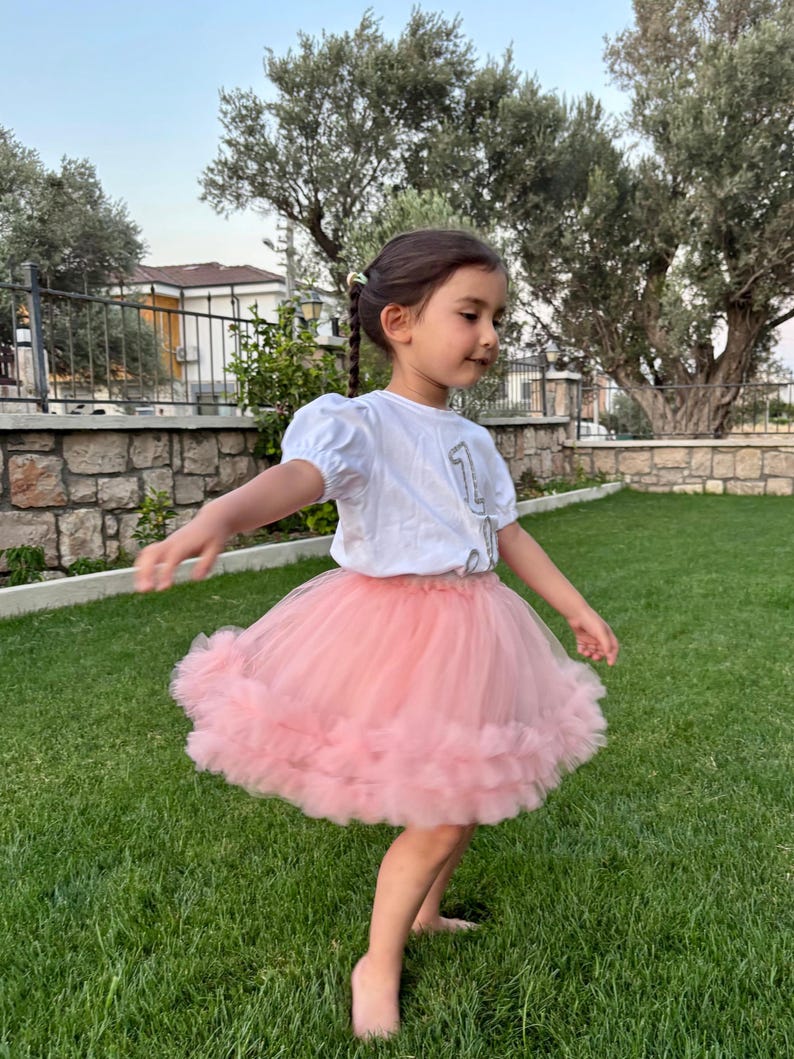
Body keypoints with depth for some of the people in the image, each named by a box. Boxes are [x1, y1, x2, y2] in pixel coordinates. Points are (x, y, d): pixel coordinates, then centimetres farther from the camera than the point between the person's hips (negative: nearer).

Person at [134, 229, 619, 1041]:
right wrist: (220, 515, -56)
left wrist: (576, 607, 19)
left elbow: (508, 533, 16)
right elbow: (298, 475, -35)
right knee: (440, 817, -2)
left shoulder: (474, 442, 9)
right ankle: (377, 964, 25)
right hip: (396, 631, -8)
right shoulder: (358, 423, -16)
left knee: (474, 789, 19)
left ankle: (423, 914, 47)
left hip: (471, 630, 8)